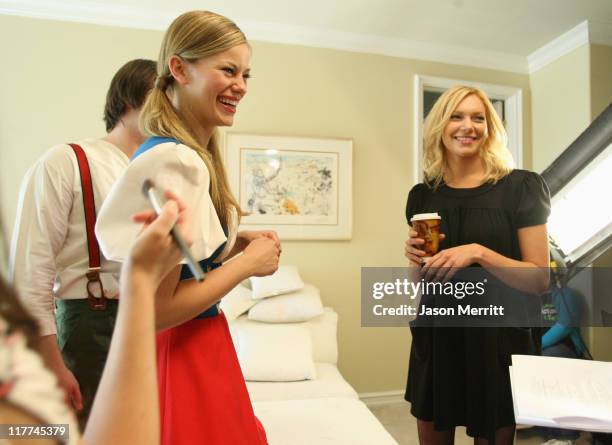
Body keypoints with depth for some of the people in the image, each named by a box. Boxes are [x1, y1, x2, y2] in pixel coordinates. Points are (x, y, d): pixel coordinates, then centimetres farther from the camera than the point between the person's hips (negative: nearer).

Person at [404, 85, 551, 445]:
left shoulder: (521, 188, -8)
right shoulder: (422, 195, 3)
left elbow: (539, 281, -10)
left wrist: (478, 253, -23)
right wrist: (416, 259, -8)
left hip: (498, 343, -3)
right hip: (436, 341, 4)